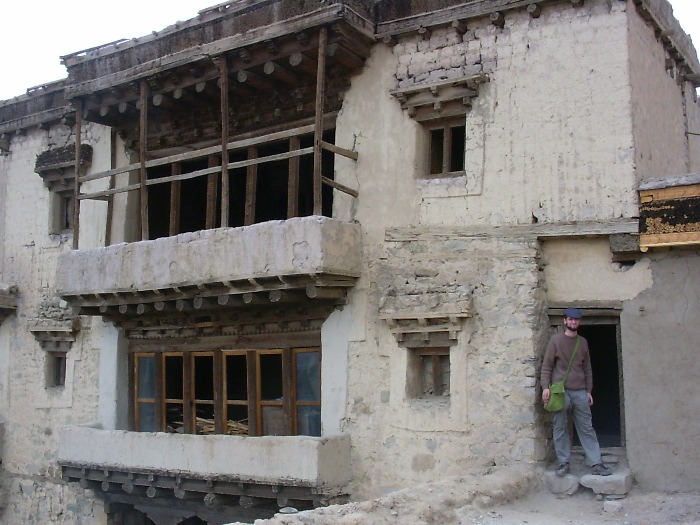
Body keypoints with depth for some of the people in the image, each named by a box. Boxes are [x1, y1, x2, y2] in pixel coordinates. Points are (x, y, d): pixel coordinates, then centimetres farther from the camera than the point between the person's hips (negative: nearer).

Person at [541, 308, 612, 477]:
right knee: (560, 429, 0)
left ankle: (596, 463, 5)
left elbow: (587, 369, 17)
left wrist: (589, 390, 12)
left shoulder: (583, 342, 13)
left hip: (580, 392, 3)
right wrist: (545, 387, -11)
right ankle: (563, 463, 7)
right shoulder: (556, 340, 1)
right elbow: (547, 366, -1)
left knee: (587, 428, 3)